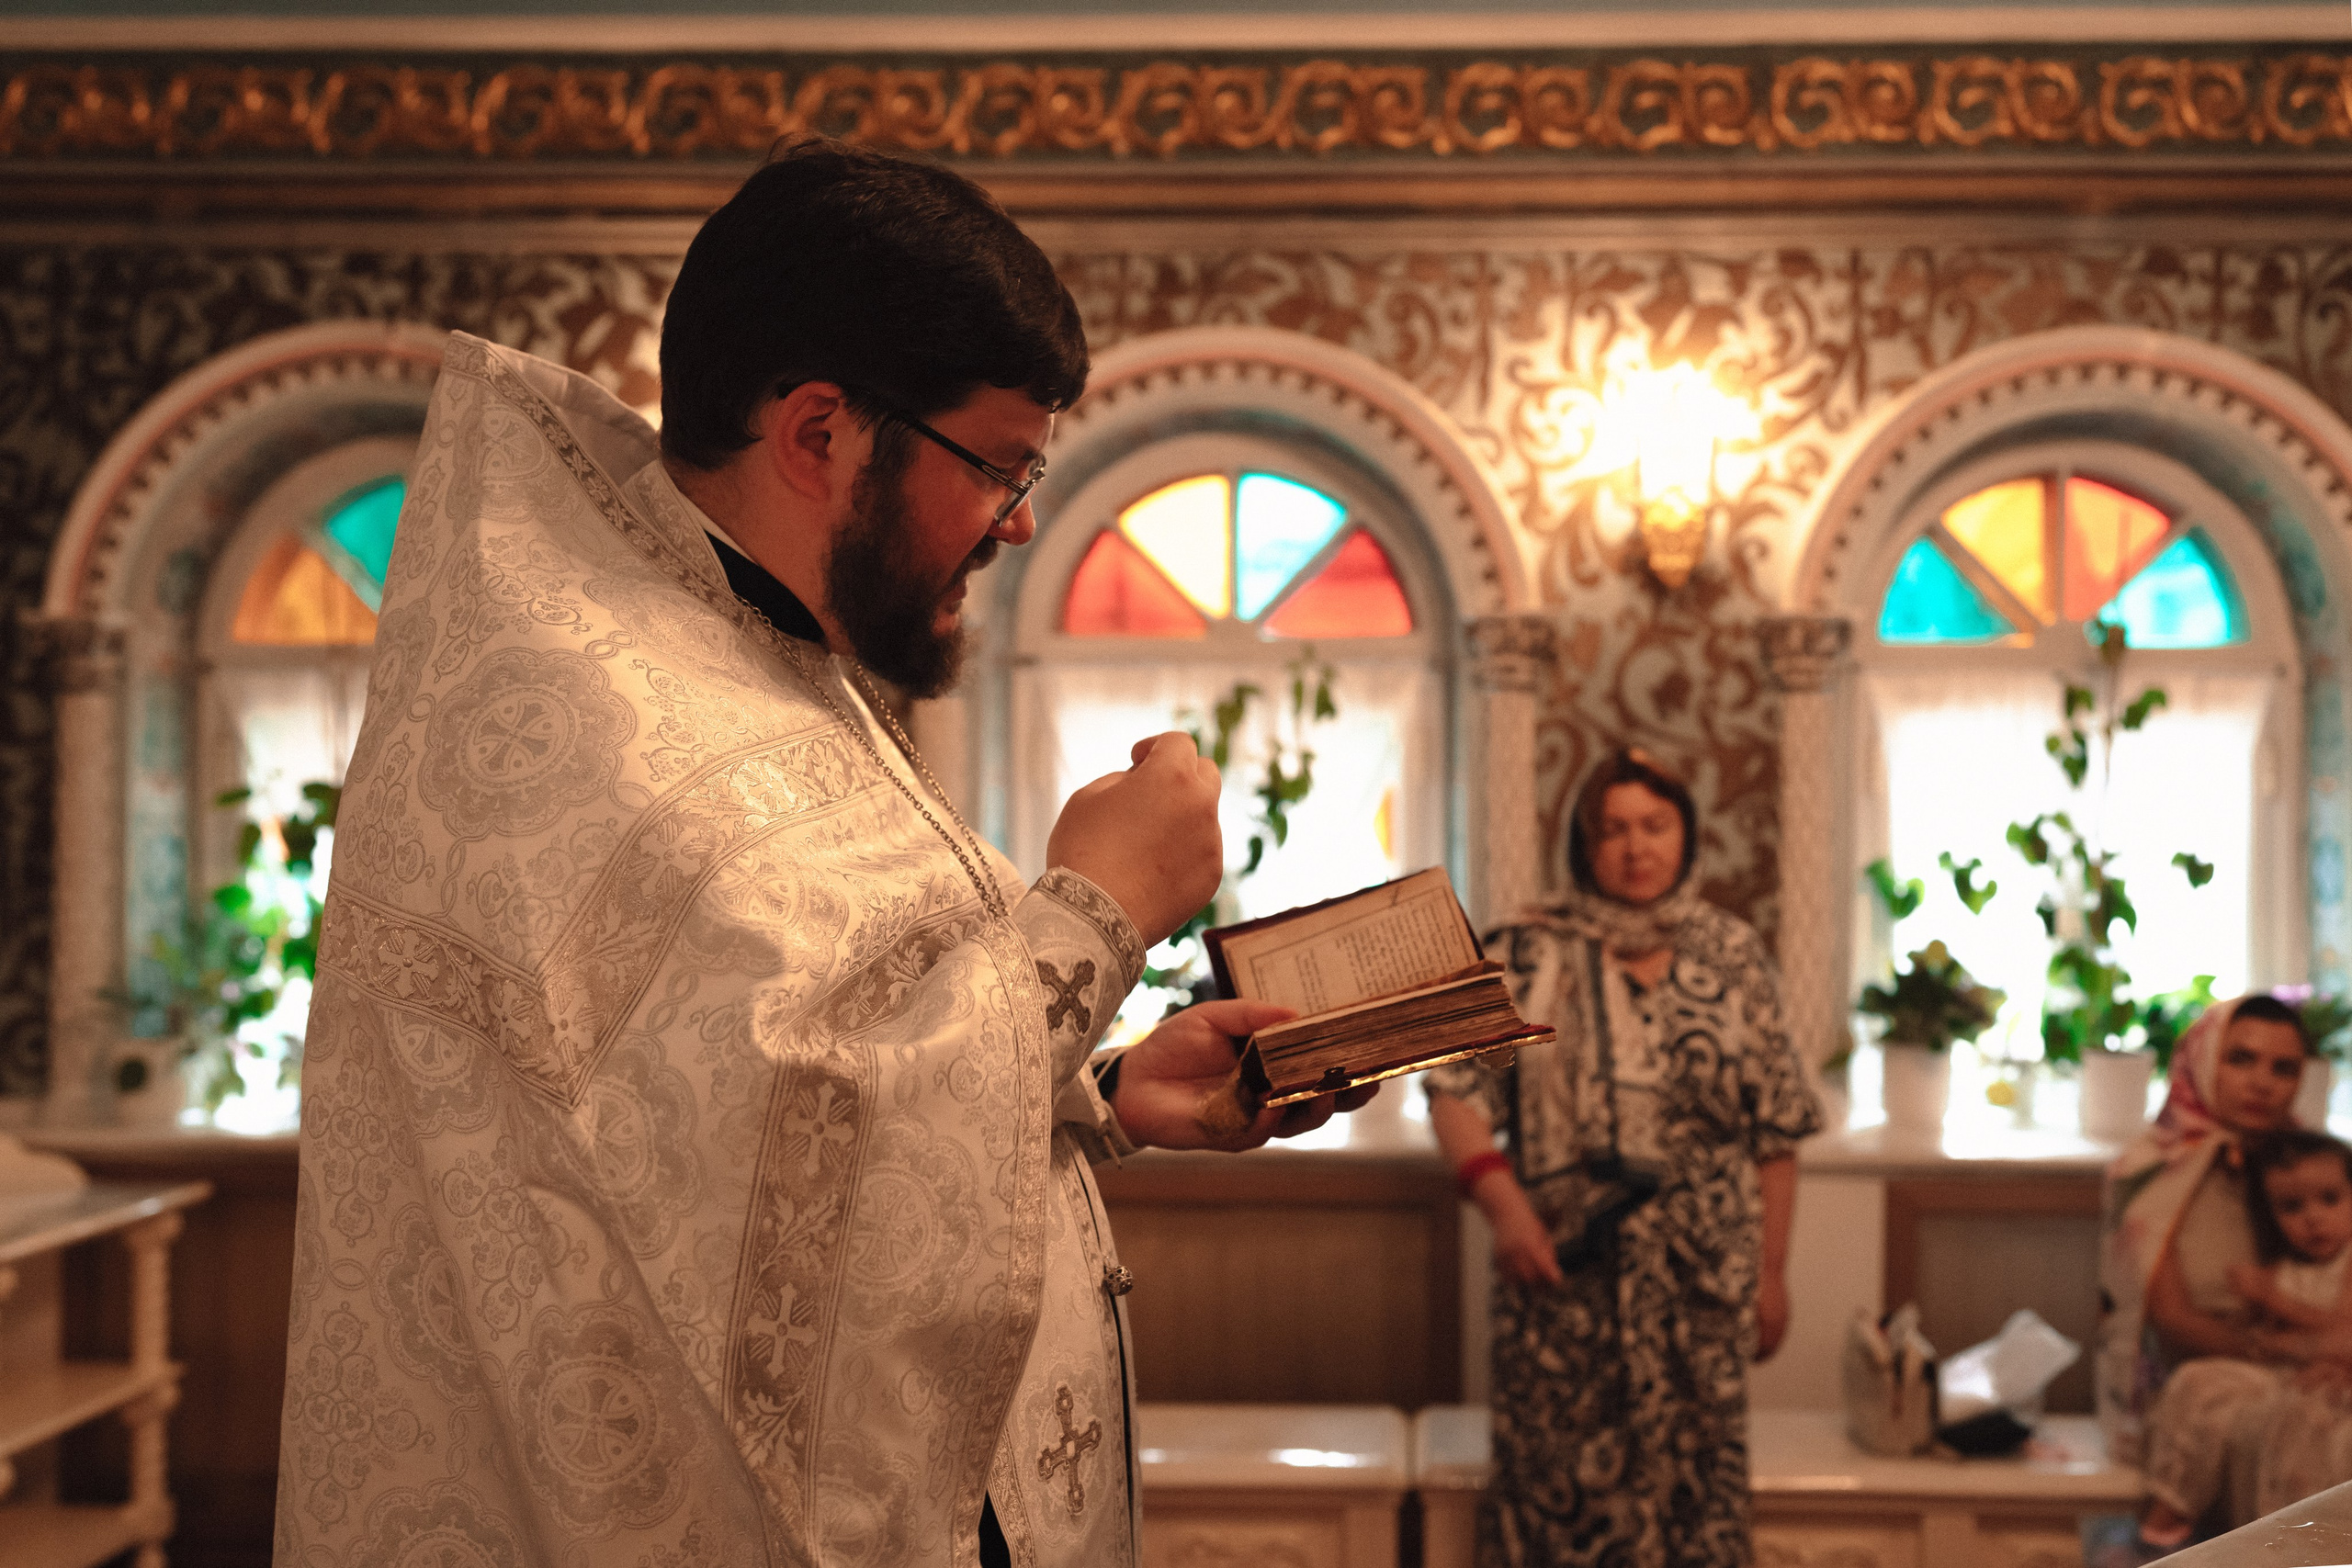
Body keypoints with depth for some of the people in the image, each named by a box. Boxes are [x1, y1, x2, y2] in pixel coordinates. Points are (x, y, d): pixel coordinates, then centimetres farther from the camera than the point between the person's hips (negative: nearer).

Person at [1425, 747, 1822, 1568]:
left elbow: (1774, 1130, 7)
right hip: (1561, 1272, -1)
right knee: (1549, 1479, 5)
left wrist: (1772, 1272, 6)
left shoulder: (1734, 957, 5)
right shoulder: (1529, 954, -1)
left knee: (1692, 1477, 5)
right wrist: (1502, 1201, -19)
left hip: (1699, 1283, 1)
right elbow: (1455, 1092, -4)